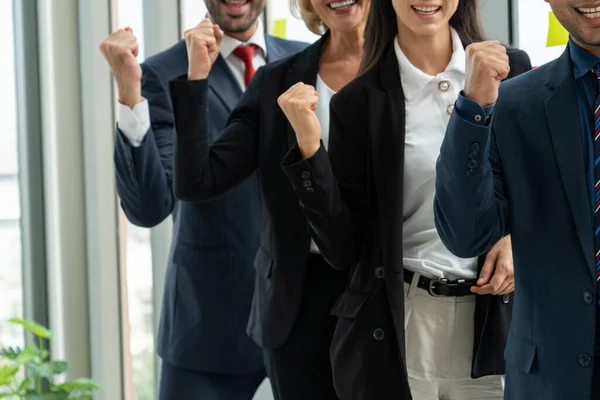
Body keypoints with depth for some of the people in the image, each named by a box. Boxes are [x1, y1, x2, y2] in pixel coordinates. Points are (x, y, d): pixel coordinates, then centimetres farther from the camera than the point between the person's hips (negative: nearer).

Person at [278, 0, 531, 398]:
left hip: (497, 320, 2)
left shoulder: (511, 70, 2)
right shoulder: (359, 103, -3)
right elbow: (343, 249, -5)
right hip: (394, 334, -2)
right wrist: (310, 145, -15)